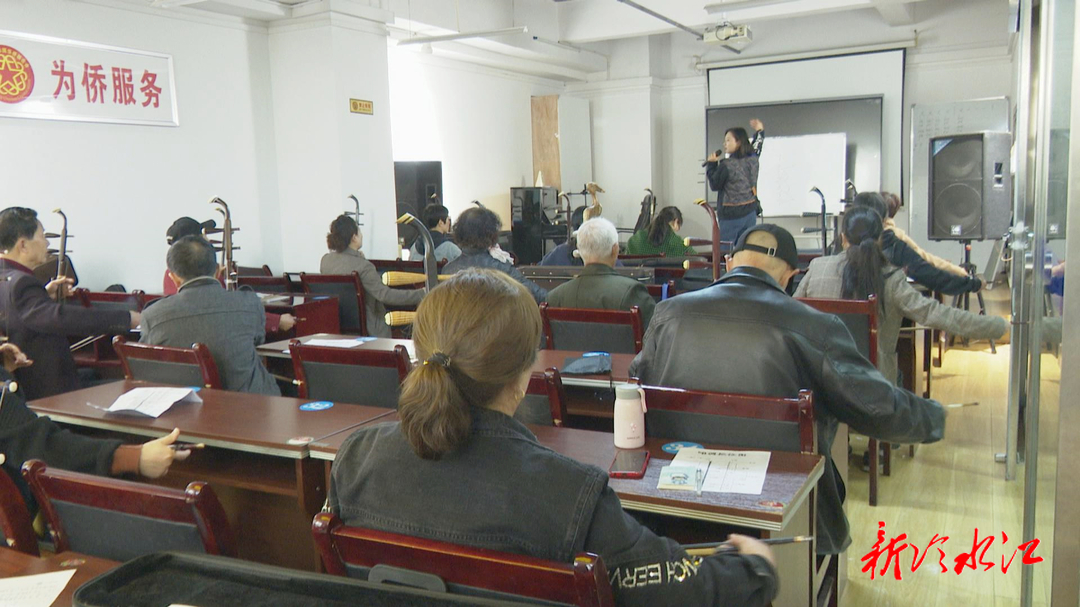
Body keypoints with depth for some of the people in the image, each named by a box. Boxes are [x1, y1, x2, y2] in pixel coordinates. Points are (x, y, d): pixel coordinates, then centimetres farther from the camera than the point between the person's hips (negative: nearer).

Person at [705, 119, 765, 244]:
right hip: (750, 213, 7)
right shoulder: (752, 160, 4)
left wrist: (711, 164, 1)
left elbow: (714, 185, -6)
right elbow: (757, 147, 27)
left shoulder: (726, 165, -17)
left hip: (731, 215, -6)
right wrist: (760, 131, 41)